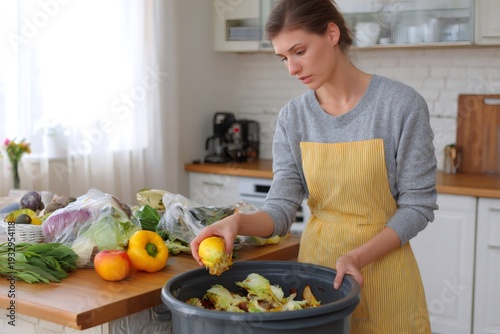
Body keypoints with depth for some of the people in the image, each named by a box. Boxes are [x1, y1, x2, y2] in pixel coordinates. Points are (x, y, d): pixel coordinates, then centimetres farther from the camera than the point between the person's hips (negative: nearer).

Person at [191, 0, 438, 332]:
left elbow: (418, 205, -10)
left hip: (382, 261, -3)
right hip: (316, 261, 3)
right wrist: (238, 222, -27)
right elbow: (282, 208, -7)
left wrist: (358, 257, -21)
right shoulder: (293, 117, -2)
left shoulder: (402, 104, -13)